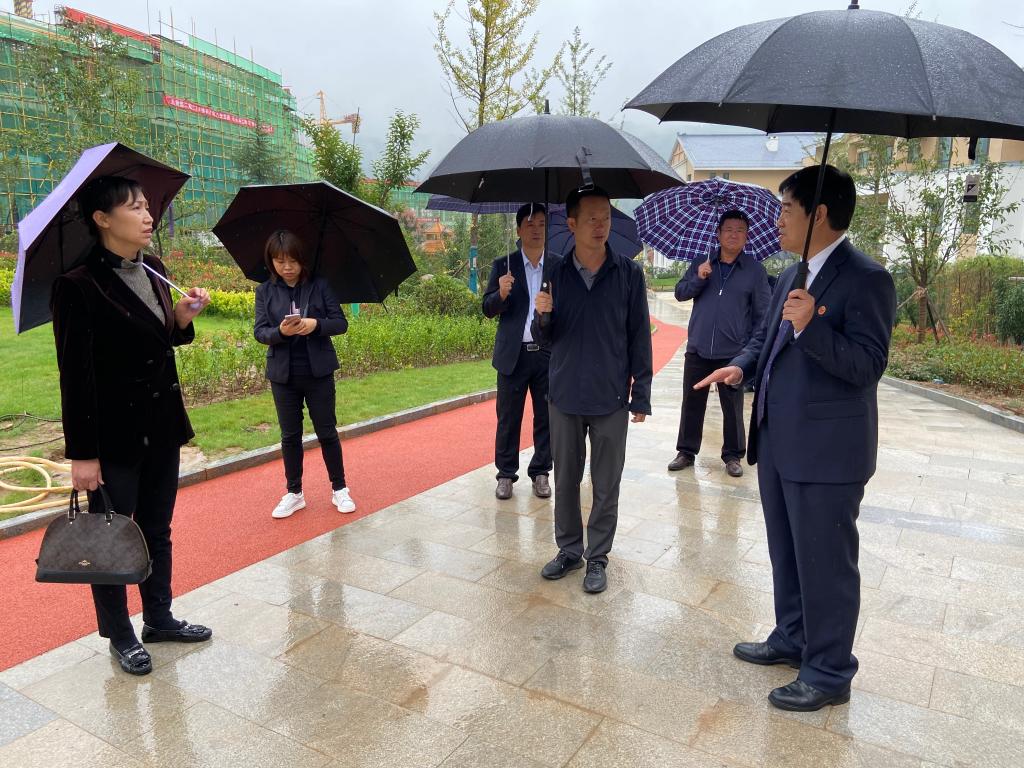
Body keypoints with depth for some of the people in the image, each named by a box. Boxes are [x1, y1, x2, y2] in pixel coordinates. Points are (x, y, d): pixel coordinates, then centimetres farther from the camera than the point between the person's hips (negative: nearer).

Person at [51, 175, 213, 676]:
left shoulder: (152, 267, 5)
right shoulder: (78, 284, -16)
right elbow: (75, 375, -16)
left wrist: (183, 316, -4)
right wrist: (82, 454, -15)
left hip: (162, 427, 7)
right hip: (114, 436, -7)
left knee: (157, 530, 19)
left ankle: (159, 619, 37)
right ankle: (119, 636, 30)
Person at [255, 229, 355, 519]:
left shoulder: (319, 285, -3)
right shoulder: (265, 291, 1)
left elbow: (341, 323, -5)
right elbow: (260, 332, -3)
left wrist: (316, 325, -24)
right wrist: (280, 331, -24)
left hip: (318, 372, -2)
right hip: (283, 375, 2)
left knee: (327, 432, 7)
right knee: (290, 436, 11)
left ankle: (339, 489, 21)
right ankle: (294, 493, 24)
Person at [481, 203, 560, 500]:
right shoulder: (503, 266, 3)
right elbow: (488, 309, -1)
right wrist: (501, 294, -22)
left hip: (550, 354, 1)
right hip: (513, 354, -1)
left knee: (546, 418, 8)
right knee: (508, 418, 6)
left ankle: (540, 473, 22)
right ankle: (506, 474, 19)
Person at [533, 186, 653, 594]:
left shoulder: (629, 273, -4)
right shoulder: (555, 272, 1)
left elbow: (639, 337, 0)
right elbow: (545, 338, 6)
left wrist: (641, 395, -2)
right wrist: (542, 315, -16)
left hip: (610, 399, -2)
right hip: (564, 396, 2)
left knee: (606, 485, 7)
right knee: (565, 480, 13)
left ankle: (597, 557, 23)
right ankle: (569, 549, 30)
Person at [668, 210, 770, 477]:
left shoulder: (755, 270, 1)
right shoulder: (702, 264, 8)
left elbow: (762, 314, 2)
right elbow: (680, 293, 5)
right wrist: (699, 279, -14)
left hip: (733, 352, -2)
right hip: (697, 349, 2)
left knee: (733, 407, 7)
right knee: (691, 403, 9)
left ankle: (733, 455, 20)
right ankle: (686, 451, 21)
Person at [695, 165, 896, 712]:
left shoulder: (865, 279, -15)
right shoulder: (792, 276, 12)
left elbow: (868, 365, -19)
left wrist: (811, 326, -31)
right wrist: (742, 365, 2)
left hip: (827, 451, -9)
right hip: (777, 442, 9)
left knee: (825, 563, 5)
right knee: (786, 554, 22)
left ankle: (828, 674, 23)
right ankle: (793, 639, 42)